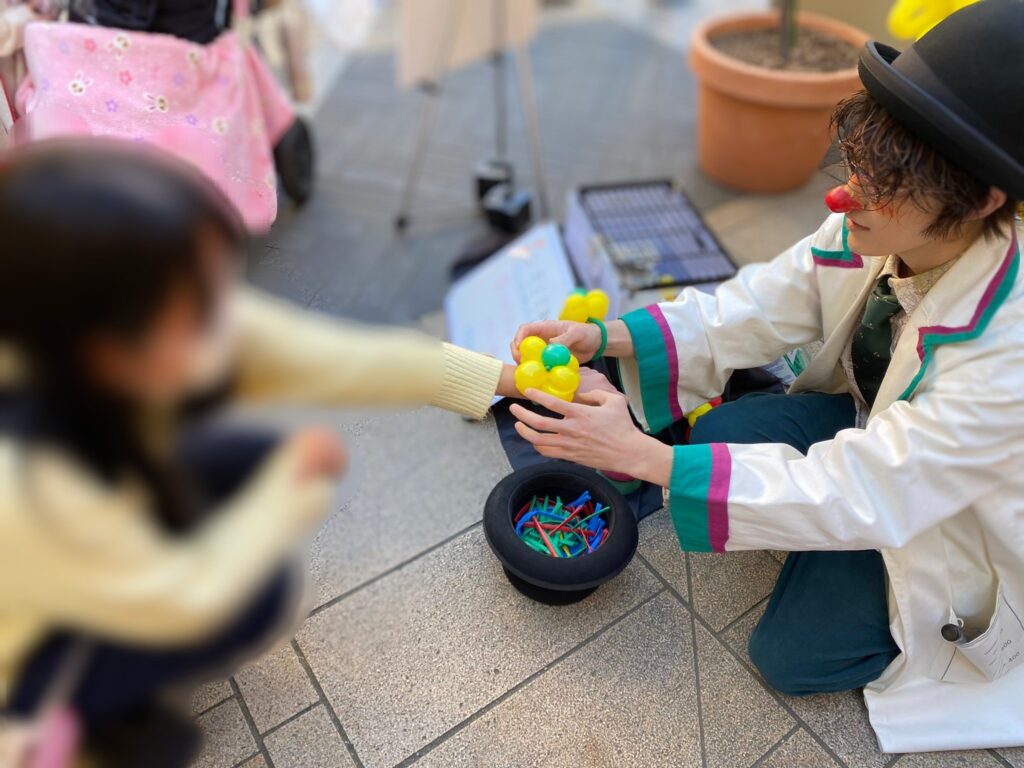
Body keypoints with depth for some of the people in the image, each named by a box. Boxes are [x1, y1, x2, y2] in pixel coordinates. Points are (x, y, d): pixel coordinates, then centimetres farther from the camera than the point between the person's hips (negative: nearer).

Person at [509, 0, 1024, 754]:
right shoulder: (873, 230, -23)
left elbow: (852, 496, -40)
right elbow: (755, 309, -18)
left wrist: (643, 456, -46)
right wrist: (604, 338, -32)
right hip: (875, 419, 5)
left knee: (793, 653, -7)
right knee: (722, 431, -17)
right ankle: (837, 547, 9)